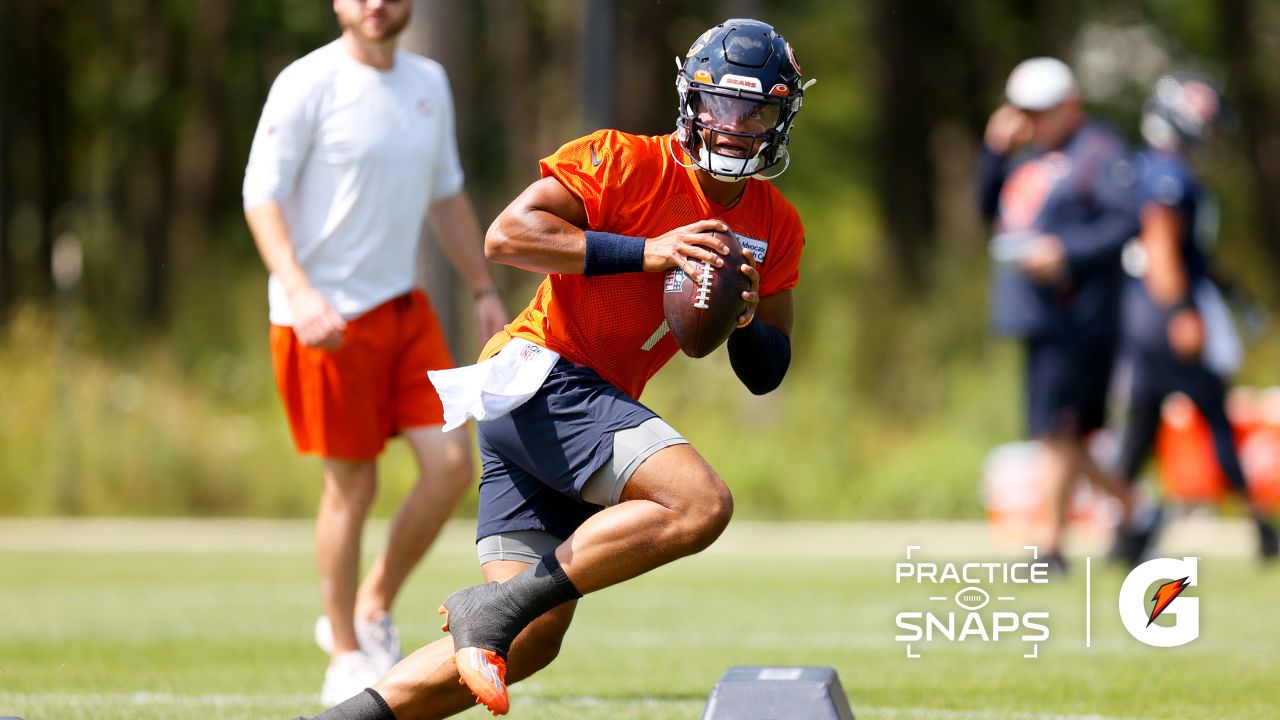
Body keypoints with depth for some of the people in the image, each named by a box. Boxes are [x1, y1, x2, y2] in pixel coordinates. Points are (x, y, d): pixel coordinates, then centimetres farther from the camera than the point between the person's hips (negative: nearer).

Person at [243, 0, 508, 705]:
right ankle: (345, 659, 13)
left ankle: (372, 610, 17)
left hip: (403, 305, 6)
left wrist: (484, 289, 17)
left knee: (451, 464, -4)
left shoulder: (429, 83, 10)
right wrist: (299, 293, -26)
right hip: (326, 316, -6)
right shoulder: (307, 84, -9)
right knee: (351, 486, -1)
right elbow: (262, 194, -13)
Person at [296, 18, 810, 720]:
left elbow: (766, 375, 16)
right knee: (701, 503, -27)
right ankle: (494, 608, -25)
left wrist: (746, 319, -7)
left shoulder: (775, 226, 12)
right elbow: (508, 234, -18)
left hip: (590, 405, 8)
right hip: (540, 375, -8)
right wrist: (645, 252, -22)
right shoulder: (625, 162, -8)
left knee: (528, 643, -1)